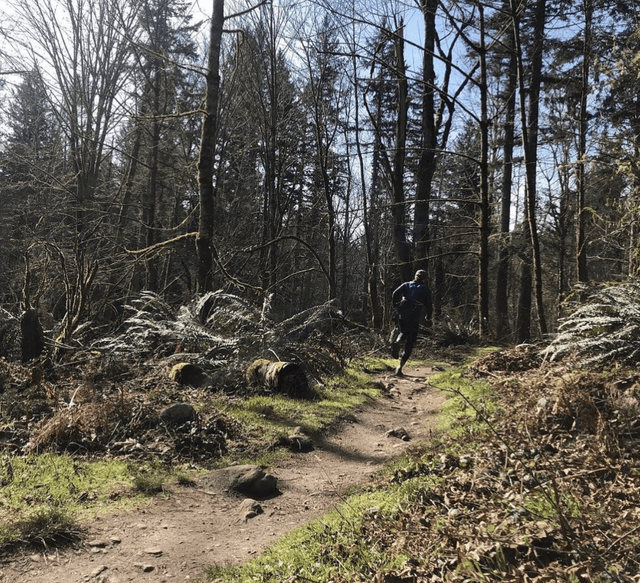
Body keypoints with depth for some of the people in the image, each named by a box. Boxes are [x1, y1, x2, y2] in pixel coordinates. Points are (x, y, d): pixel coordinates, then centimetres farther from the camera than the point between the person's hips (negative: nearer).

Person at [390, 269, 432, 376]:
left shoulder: (407, 285, 10)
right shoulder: (425, 289, 7)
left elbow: (395, 293, -4)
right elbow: (428, 305, 7)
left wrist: (395, 306, 9)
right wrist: (428, 318, 21)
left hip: (402, 315, 2)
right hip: (415, 318, -2)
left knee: (403, 333, 28)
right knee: (410, 343, 4)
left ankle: (397, 342, -8)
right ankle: (400, 366, -6)